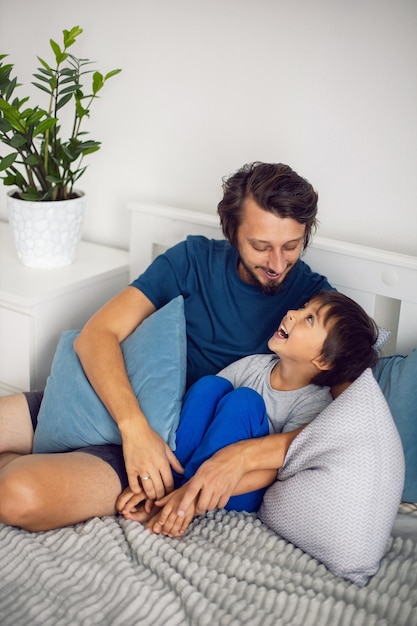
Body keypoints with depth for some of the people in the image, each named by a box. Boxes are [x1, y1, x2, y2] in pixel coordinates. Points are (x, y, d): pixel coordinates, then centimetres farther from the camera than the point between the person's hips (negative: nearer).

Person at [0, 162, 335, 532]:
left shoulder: (314, 297, -6)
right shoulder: (195, 259, -2)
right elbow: (97, 334, -8)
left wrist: (245, 454, -32)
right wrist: (135, 427, -24)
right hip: (111, 401, 3)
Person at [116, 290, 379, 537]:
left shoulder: (315, 404, -14)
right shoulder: (254, 365, -1)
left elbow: (272, 470, -23)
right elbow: (196, 414, -3)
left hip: (243, 495, -4)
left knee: (243, 400, -26)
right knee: (210, 384, -18)